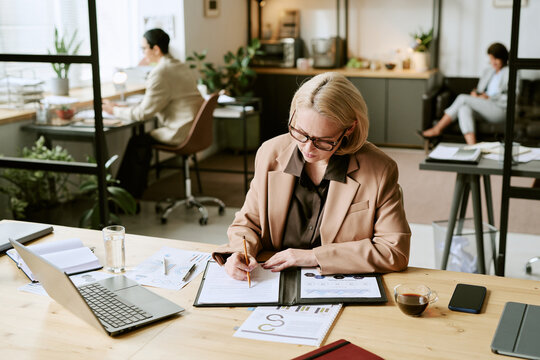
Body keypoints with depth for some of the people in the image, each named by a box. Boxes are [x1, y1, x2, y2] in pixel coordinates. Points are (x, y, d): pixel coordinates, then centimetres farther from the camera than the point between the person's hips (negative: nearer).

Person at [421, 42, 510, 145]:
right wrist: (475, 93, 0)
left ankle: (437, 129, -16)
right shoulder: (488, 71, 25)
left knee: (462, 98, -21)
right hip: (484, 108, 7)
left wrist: (489, 97, -13)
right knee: (464, 108, -28)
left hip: (501, 109, -7)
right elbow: (479, 90, 25)